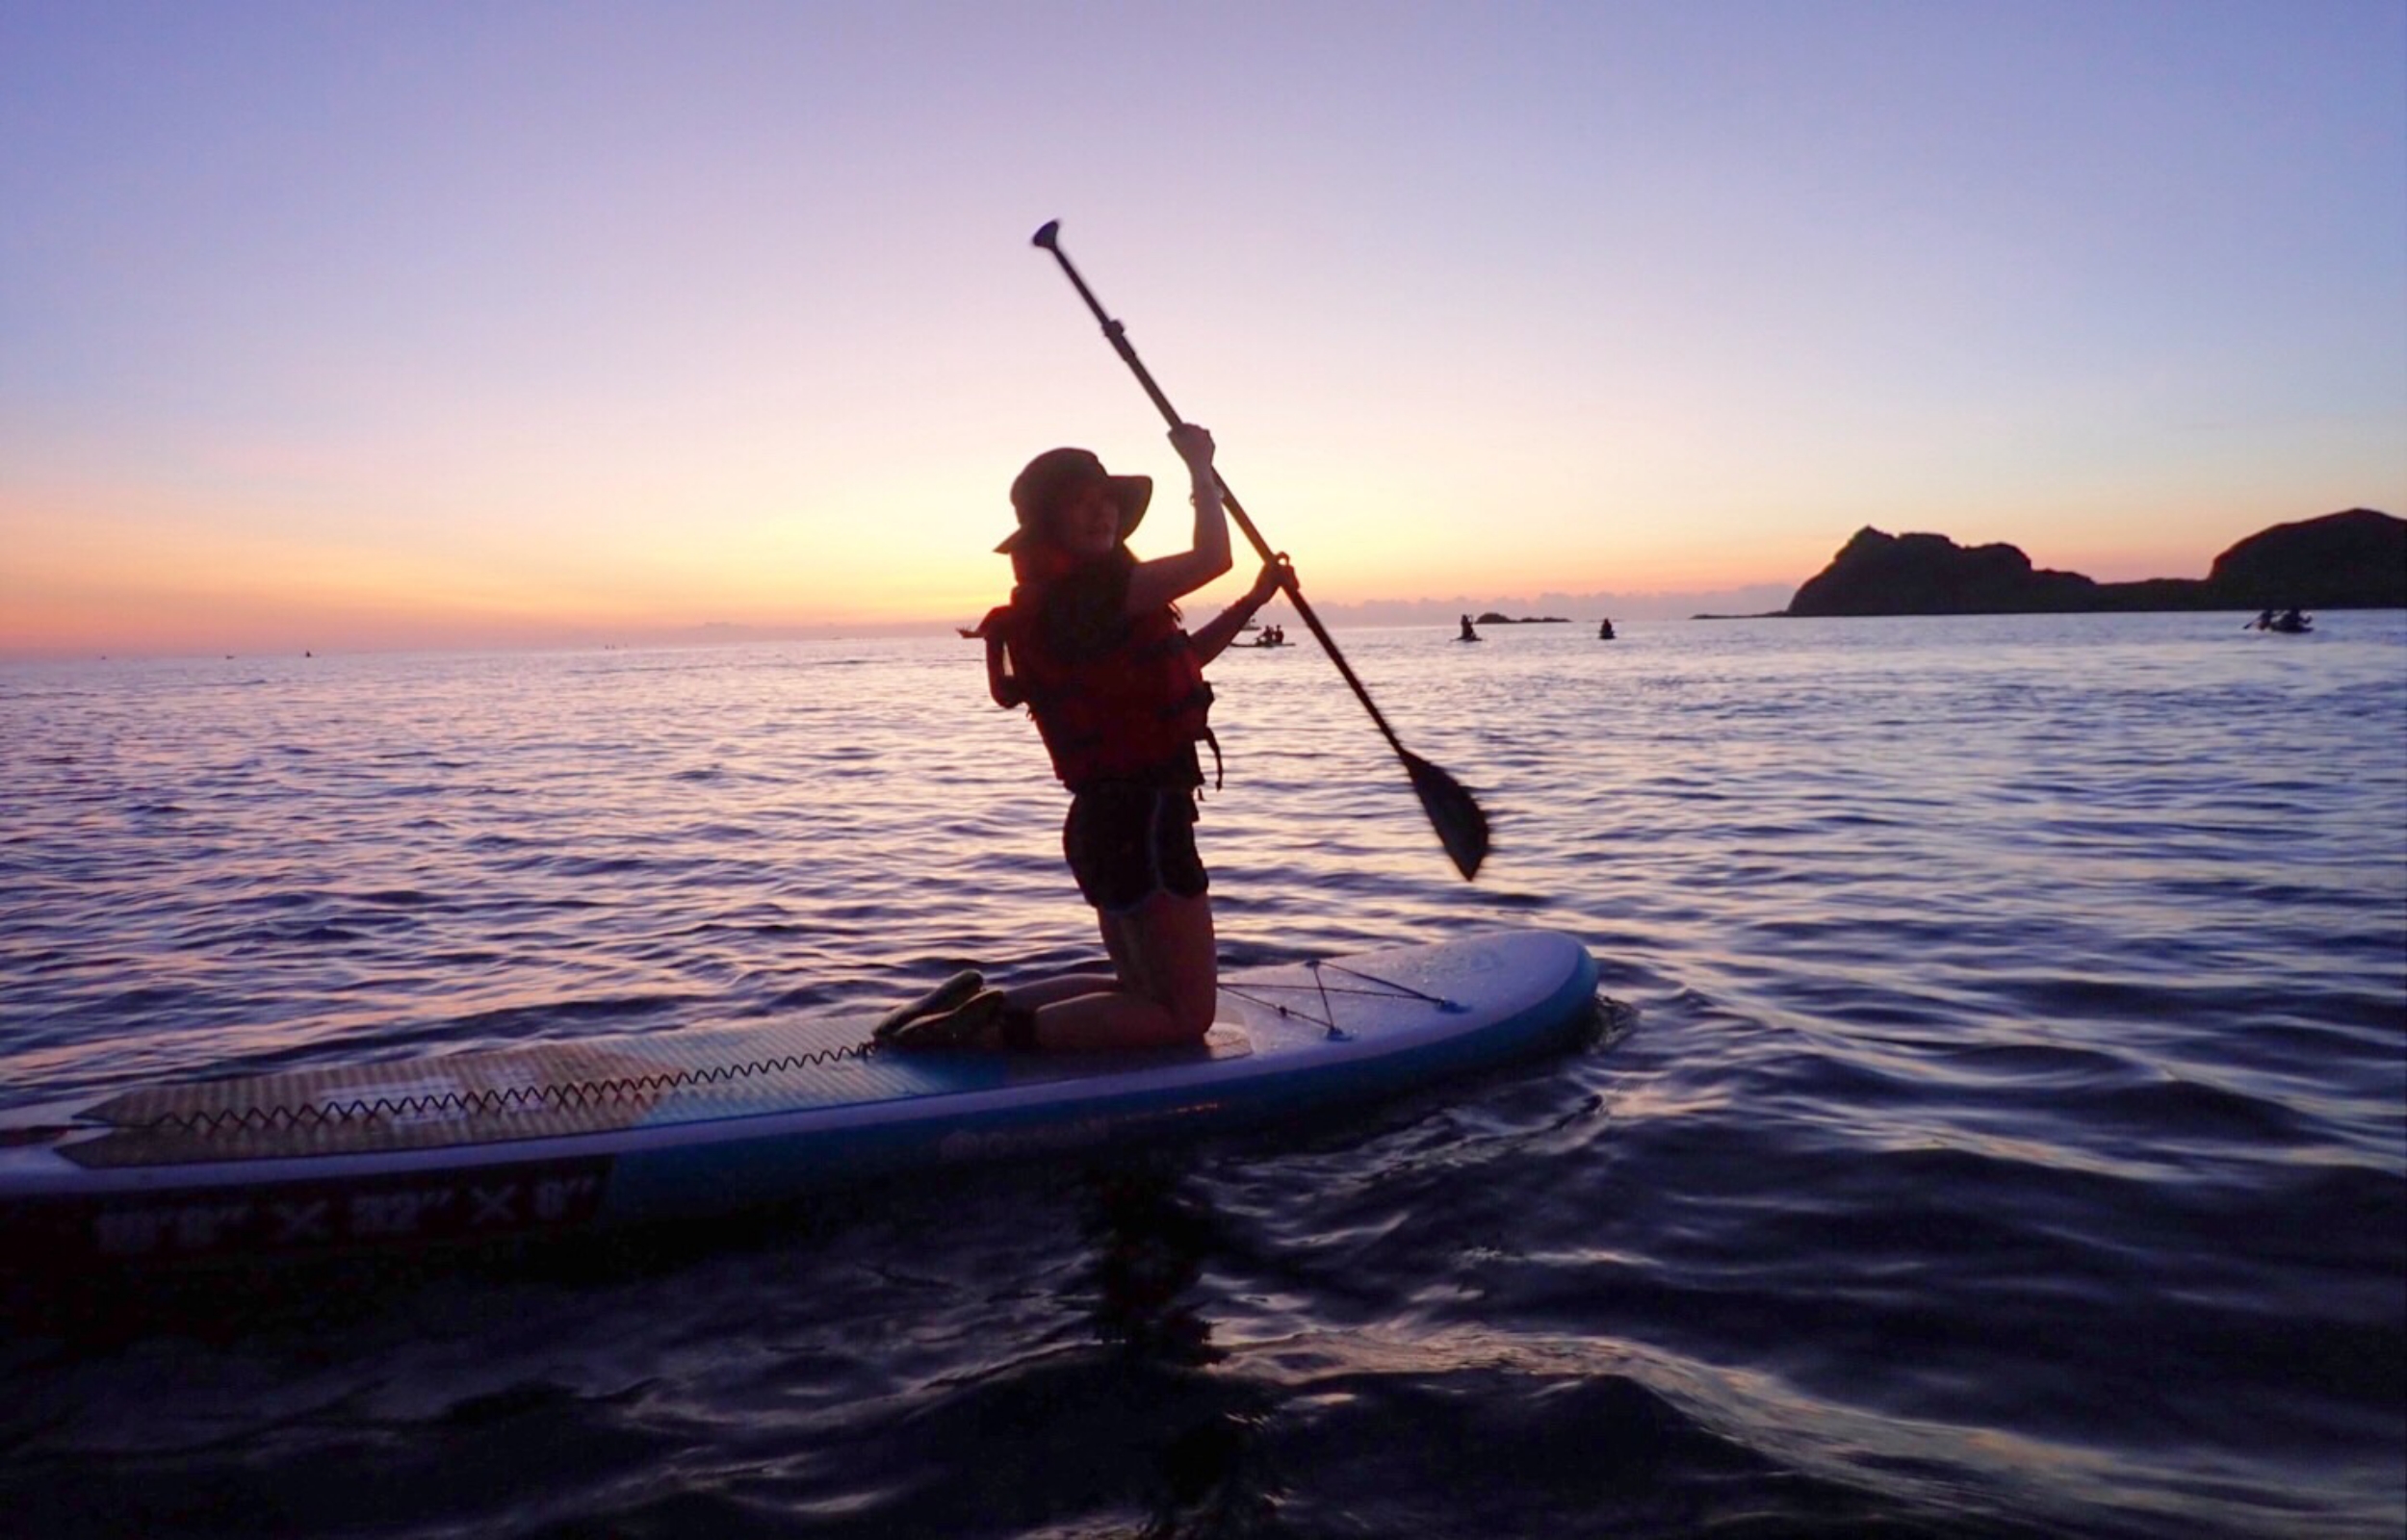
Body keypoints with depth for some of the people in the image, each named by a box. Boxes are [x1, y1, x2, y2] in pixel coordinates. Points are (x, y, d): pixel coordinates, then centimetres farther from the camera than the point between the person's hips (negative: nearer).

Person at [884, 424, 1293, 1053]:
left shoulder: (1079, 598, 14)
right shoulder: (1080, 592, -17)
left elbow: (1176, 662, 24)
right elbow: (1211, 556, -18)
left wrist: (1252, 603, 19)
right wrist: (1201, 468, -2)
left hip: (1114, 818, 10)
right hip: (1139, 822, -10)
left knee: (1143, 992, 25)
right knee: (1186, 1015, -2)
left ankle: (986, 1006, 18)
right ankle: (1003, 1031, -6)